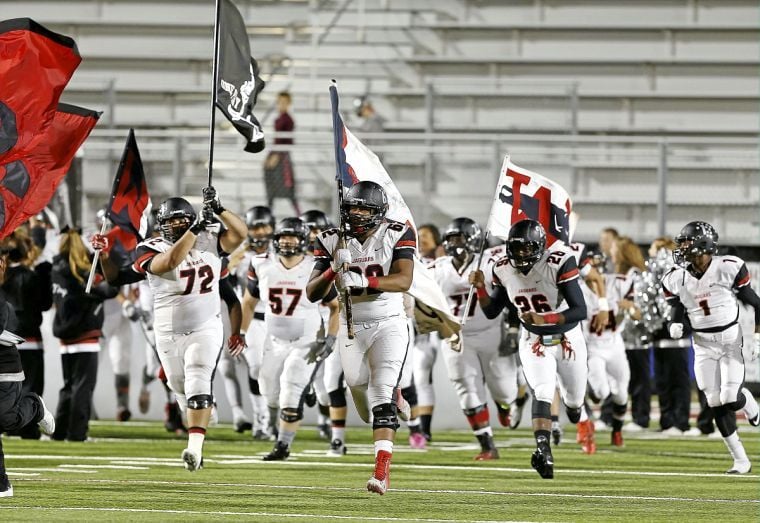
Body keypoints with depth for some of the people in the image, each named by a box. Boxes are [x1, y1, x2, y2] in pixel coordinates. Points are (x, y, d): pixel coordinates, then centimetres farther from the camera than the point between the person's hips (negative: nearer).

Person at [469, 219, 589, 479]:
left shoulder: (558, 263, -25)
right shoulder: (504, 270, -9)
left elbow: (580, 311, -27)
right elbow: (491, 312, 3)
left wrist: (544, 318, -39)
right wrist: (480, 288, -16)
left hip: (567, 339, -1)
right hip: (533, 341, 2)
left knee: (574, 402, 16)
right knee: (542, 394, -23)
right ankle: (544, 453, -32)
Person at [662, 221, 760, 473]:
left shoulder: (728, 268, -16)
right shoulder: (677, 279, -5)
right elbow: (678, 311, 8)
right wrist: (675, 326, -15)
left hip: (731, 341, -3)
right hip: (703, 346, 3)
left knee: (731, 399, -15)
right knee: (717, 405, -2)